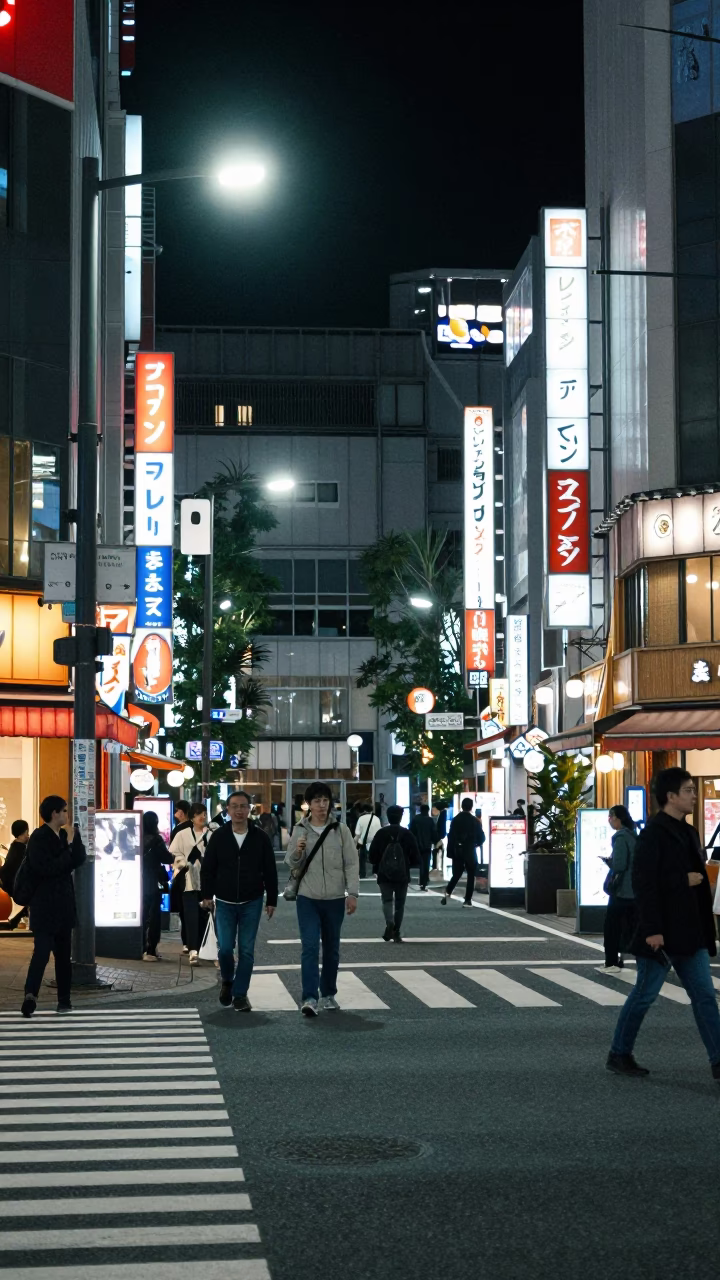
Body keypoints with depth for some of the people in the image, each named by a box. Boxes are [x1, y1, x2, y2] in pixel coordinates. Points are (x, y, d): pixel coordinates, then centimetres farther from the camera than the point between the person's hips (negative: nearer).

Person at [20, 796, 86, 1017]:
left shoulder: (63, 835, 10)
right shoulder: (38, 838, -11)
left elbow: (78, 860, 4)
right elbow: (46, 868, -21)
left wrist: (76, 838, -7)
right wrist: (68, 853, -12)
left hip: (63, 904, 7)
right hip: (44, 905, -7)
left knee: (63, 953, 4)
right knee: (42, 951, -9)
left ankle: (64, 1000, 3)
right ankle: (31, 995, -10)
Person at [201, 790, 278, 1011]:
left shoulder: (260, 837, -3)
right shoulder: (218, 836, -2)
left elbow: (270, 871, 2)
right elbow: (207, 868, 4)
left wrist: (271, 900, 1)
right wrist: (207, 895, -1)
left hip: (252, 903, 0)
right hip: (225, 902, 0)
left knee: (246, 950, 1)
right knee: (225, 948, -4)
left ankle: (240, 994, 12)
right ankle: (227, 980, 26)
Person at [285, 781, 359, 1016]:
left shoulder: (340, 830, 0)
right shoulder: (300, 831, 1)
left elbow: (351, 863, 0)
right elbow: (292, 865, 6)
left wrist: (352, 893, -6)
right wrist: (297, 852, -15)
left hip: (334, 899, 1)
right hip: (308, 899, -1)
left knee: (331, 948, 12)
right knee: (310, 946, -12)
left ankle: (328, 994, 25)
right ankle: (310, 998, -16)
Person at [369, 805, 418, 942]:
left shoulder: (381, 833, -4)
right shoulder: (407, 834, -3)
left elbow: (372, 854, -3)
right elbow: (415, 855, -2)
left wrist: (376, 867, 15)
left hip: (384, 874, 0)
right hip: (402, 875, 1)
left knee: (387, 900, 4)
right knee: (399, 903, 10)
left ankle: (389, 922, -24)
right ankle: (396, 933, 9)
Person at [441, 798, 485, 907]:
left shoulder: (455, 820, 1)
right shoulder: (475, 821, -5)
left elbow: (451, 836, -2)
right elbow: (481, 837, -2)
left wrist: (450, 852, 0)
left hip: (457, 851, 2)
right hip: (470, 852, -2)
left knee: (456, 874, 12)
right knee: (471, 875, 7)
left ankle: (447, 893, -8)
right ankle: (468, 900, 2)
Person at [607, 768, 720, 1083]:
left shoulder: (688, 833, 13)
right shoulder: (653, 834, -14)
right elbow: (644, 883, -20)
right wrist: (652, 929, -23)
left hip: (690, 933, 8)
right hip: (662, 932, -8)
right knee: (644, 995, 2)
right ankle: (618, 1055, 16)